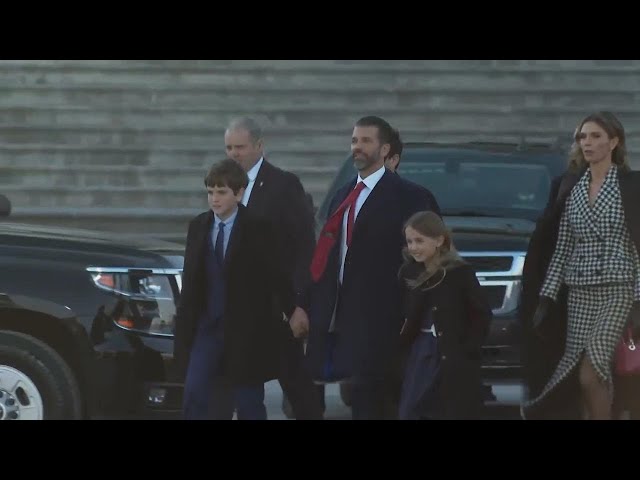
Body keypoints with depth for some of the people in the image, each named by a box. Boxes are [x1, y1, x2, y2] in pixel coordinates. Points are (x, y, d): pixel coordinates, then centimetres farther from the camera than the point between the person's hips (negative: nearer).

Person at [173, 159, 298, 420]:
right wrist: (183, 324, 6)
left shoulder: (258, 229, -8)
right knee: (195, 394, -7)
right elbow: (190, 280, 8)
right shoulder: (198, 227, 5)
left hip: (246, 330, -3)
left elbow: (277, 275, -7)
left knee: (249, 403, 6)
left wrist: (293, 311, -6)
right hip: (207, 327, 3)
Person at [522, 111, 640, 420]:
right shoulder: (571, 186, 11)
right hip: (579, 291, 4)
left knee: (590, 374, -18)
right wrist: (546, 298, 6)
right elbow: (561, 247, 11)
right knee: (594, 377, 2)